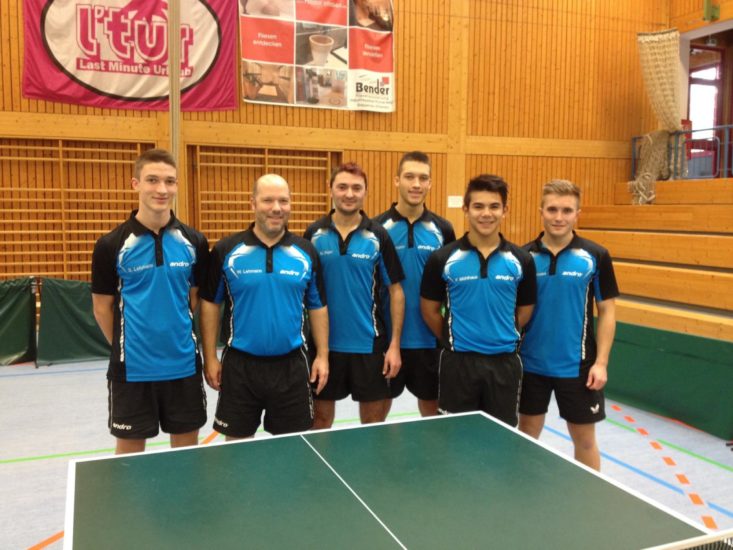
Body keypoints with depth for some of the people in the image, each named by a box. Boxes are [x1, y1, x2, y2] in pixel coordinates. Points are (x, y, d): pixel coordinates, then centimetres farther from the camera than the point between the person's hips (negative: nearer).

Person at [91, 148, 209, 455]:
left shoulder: (194, 242, -1)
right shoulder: (111, 245, -7)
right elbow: (102, 306, 2)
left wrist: (181, 337, 8)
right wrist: (124, 347, 6)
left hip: (184, 364, 2)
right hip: (132, 367, -2)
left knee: (186, 446, 14)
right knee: (129, 448, 12)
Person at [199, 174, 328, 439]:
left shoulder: (306, 252, 2)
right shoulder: (226, 251, -3)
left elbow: (317, 307, 7)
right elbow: (210, 304, 2)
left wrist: (323, 355, 3)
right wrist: (210, 357, -1)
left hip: (291, 365, 1)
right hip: (240, 365, -1)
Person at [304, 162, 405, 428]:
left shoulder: (378, 236, -4)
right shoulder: (314, 234, -1)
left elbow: (395, 291, -1)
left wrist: (394, 344, -6)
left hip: (368, 344, -1)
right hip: (324, 343, 1)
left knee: (373, 420, 10)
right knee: (320, 417, 13)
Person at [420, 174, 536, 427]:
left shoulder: (521, 260, 0)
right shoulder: (443, 259, -5)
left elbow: (525, 310, 10)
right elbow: (429, 310, 4)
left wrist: (503, 338, 8)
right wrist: (452, 340, 7)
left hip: (504, 362, 1)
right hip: (458, 362, -1)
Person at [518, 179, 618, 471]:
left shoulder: (595, 256, -6)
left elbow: (607, 310, -2)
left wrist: (601, 362, -8)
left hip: (577, 366, -1)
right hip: (530, 364, 2)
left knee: (584, 440, 11)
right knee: (527, 435, 14)